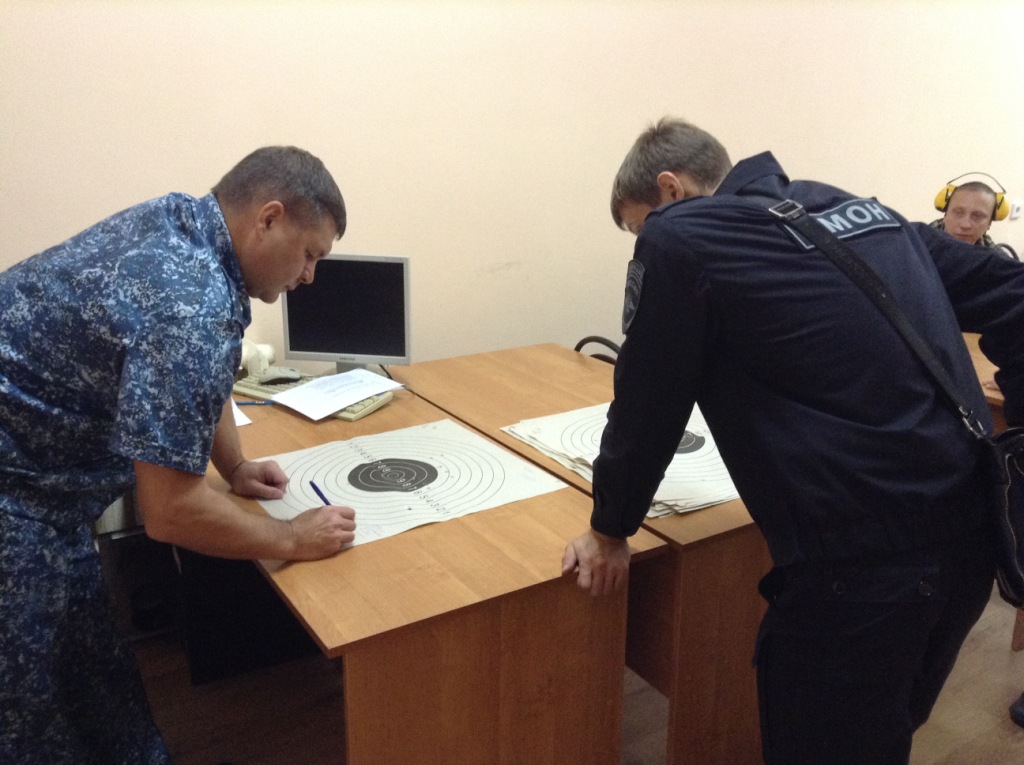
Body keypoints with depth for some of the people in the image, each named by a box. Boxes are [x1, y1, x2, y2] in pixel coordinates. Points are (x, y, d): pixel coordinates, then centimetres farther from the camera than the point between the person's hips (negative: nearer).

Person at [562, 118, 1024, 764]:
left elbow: (647, 402, -2)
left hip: (861, 555, -8)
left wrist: (609, 532, 11)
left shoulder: (678, 238, -6)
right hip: (970, 532, 8)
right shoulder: (864, 210, 14)